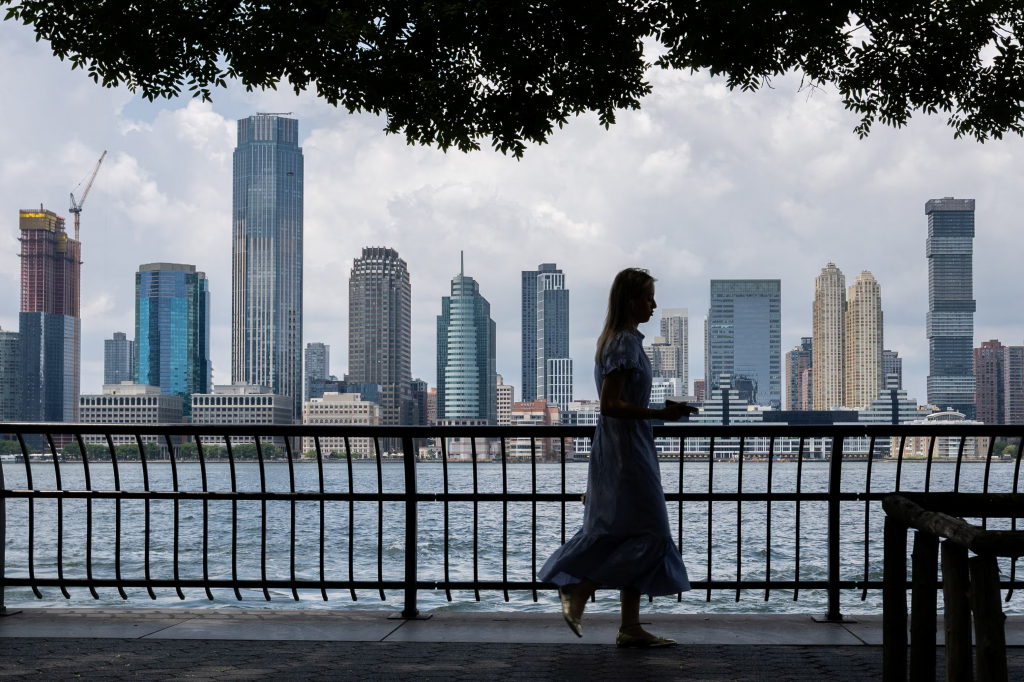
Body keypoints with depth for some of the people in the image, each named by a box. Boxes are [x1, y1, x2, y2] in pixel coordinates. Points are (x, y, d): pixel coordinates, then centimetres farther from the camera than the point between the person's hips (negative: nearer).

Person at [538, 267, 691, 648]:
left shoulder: (618, 340, 15)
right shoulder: (625, 343, -16)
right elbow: (610, 405, -22)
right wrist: (660, 414, -22)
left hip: (623, 449, 10)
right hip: (627, 451, -10)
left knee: (635, 536, 9)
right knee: (649, 534, -7)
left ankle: (630, 627, 11)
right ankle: (579, 589, -1)